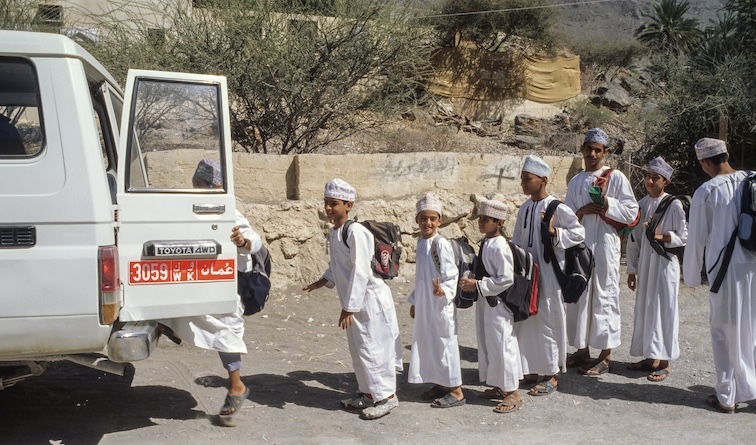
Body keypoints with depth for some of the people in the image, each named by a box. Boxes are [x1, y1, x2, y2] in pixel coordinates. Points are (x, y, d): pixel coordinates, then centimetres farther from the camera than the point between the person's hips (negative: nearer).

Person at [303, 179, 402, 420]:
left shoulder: (355, 232, -21)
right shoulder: (334, 232, 7)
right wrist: (324, 280, 7)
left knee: (372, 348, -3)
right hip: (353, 301, 9)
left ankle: (386, 396, 10)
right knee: (358, 349, 16)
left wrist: (349, 307, -23)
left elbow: (360, 272, -24)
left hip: (370, 298, -9)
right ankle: (368, 393, 30)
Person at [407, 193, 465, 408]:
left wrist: (444, 291, -35)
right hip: (424, 305, 8)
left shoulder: (441, 244, -15)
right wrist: (414, 301, 20)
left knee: (444, 343, -2)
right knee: (428, 342, 14)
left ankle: (455, 391, 7)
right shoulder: (421, 242, 9)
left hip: (441, 304, -8)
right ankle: (440, 384, 28)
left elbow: (451, 275, -17)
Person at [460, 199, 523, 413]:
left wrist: (478, 285, -22)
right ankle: (498, 386, 30)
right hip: (486, 302, 10)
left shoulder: (500, 247, -20)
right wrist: (472, 280, 7)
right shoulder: (486, 244, 9)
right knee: (488, 345, 17)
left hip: (497, 303, -10)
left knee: (501, 345, -3)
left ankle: (512, 393, 8)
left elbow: (506, 279, -23)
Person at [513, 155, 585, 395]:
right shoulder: (524, 209, 9)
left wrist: (554, 232, -23)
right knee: (527, 320, 11)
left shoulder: (556, 207, -12)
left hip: (548, 274, -7)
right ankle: (532, 369, 24)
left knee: (547, 321, 0)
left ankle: (551, 375, 11)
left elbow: (579, 233, -11)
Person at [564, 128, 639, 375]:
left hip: (604, 246, -5)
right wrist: (582, 211, -9)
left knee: (604, 297, -3)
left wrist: (607, 204, -17)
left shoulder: (616, 178, -2)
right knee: (579, 296, 9)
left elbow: (632, 212, -6)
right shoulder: (575, 182, 13)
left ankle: (605, 357, 5)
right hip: (579, 245, 5)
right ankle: (582, 351, 21)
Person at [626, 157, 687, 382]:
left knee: (664, 309, -1)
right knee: (645, 308, 9)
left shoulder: (673, 205, -9)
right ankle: (650, 357, 20)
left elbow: (683, 237, -6)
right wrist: (632, 269, 9)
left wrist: (662, 236, -22)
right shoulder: (641, 204, 7)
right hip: (644, 264, 5)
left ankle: (663, 362, 7)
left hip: (665, 264, -5)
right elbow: (633, 240, 9)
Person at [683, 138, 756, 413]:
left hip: (726, 269, -4)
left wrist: (692, 275, 9)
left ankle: (726, 396, 13)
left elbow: (697, 238, -3)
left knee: (726, 331, 7)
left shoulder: (706, 192, -9)